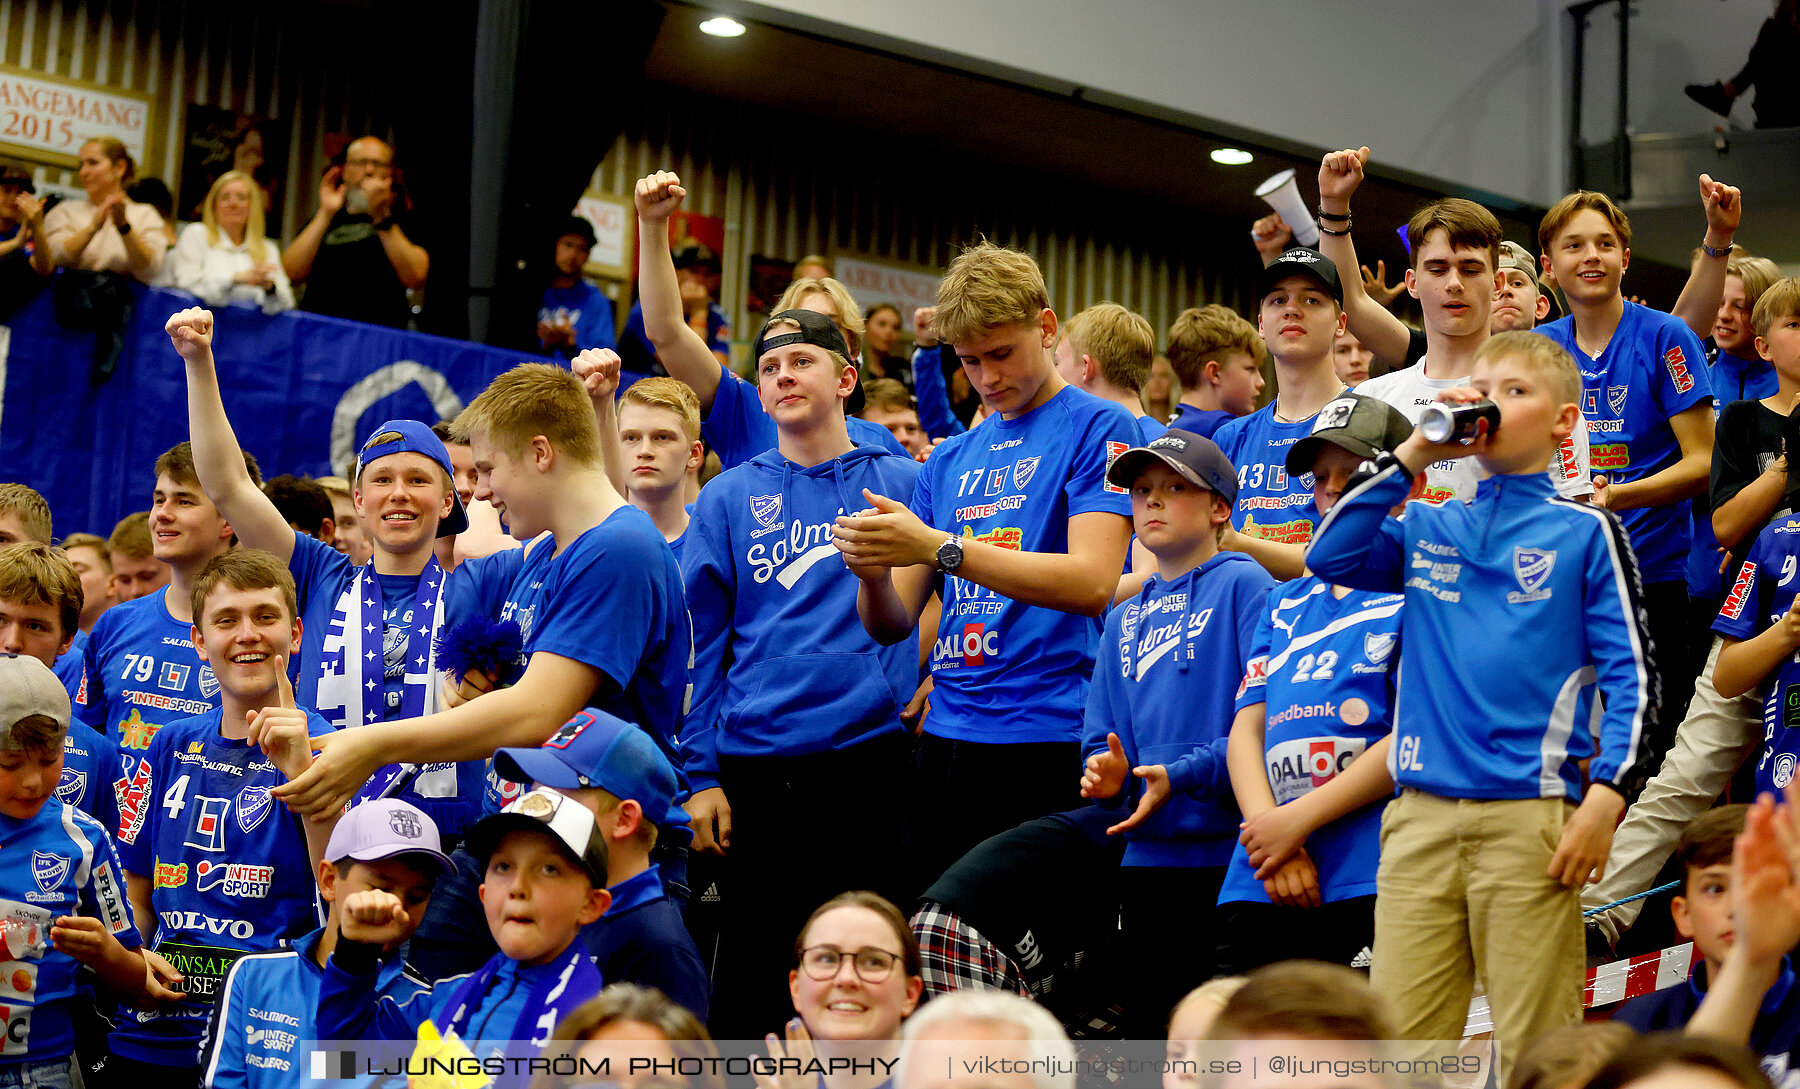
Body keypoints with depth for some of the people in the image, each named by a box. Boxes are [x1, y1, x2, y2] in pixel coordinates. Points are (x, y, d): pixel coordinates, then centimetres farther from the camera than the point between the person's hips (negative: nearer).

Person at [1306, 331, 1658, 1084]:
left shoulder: (1585, 532, 6)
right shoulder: (1428, 529, 17)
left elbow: (1632, 677, 2)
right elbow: (1331, 557, 2)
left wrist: (1607, 795, -11)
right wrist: (1413, 454, 2)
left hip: (1530, 817, -4)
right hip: (1421, 817, 4)